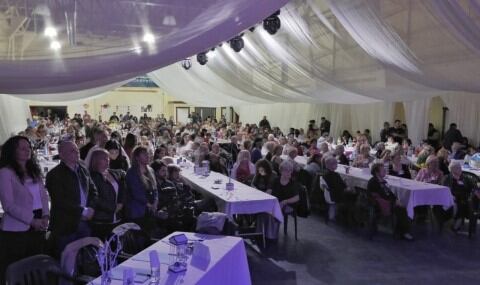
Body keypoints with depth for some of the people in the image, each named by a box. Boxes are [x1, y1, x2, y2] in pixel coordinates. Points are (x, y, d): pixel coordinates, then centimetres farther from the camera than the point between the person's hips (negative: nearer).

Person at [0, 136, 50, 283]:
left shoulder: (34, 171, 14)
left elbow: (43, 195, 12)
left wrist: (45, 216, -5)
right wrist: (32, 220, -17)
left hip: (38, 227, 6)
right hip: (16, 229, -6)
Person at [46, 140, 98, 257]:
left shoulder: (83, 170, 12)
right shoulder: (54, 175, -9)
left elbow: (93, 191, 14)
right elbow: (61, 201, -17)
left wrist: (91, 208, -3)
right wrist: (83, 211, -14)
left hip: (85, 223, 6)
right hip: (65, 226, -6)